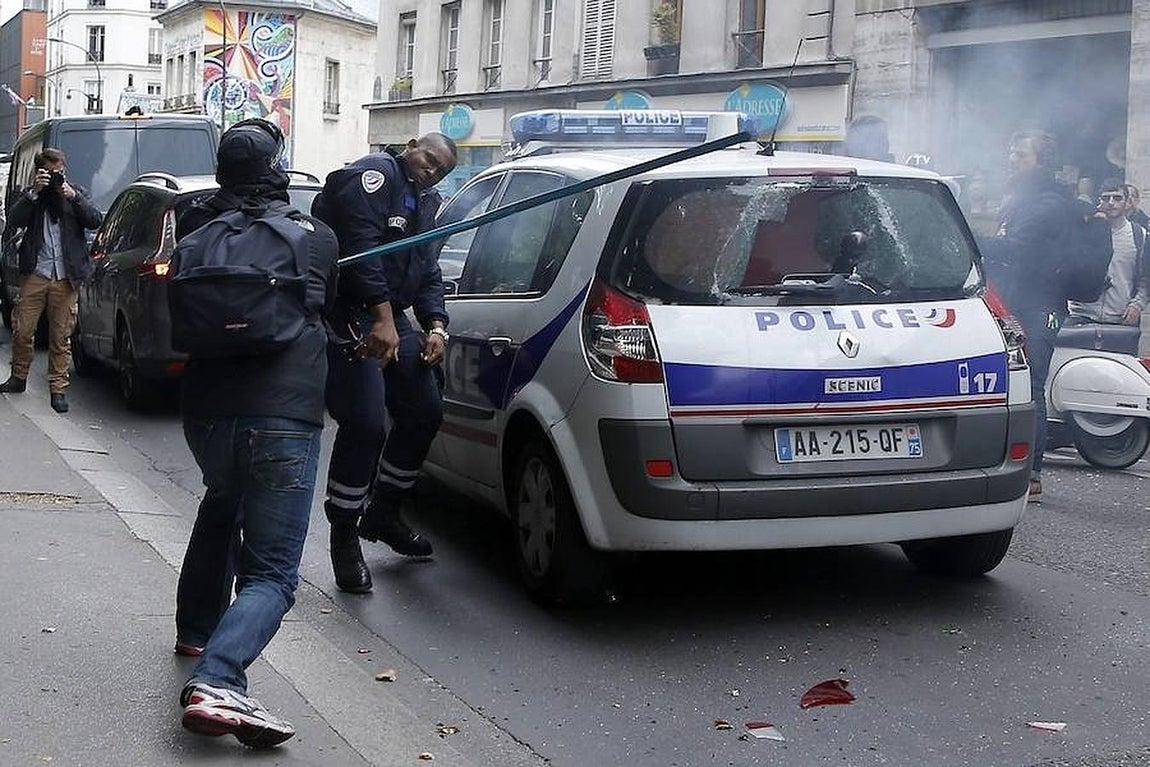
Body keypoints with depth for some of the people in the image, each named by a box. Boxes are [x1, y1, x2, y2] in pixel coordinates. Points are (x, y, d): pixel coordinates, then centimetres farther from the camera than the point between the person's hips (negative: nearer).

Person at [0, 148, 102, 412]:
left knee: (61, 336, 1)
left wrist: (72, 196, -12)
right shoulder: (30, 195, 10)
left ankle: (58, 389, 7)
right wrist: (34, 192, -15)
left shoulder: (76, 195, 11)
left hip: (65, 278, 0)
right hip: (35, 274, 0)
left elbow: (96, 221, -3)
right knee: (22, 330, 2)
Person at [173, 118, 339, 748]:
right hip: (285, 418, -4)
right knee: (271, 572, -2)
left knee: (221, 507, 35)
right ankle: (217, 680, -25)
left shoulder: (197, 228, 8)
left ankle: (197, 630, 43)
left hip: (207, 411, 4)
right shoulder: (317, 237, 5)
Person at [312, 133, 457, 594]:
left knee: (425, 413, 12)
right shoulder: (373, 175, -10)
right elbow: (362, 246, -23)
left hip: (392, 319, 10)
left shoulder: (425, 203, 20)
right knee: (365, 425, -15)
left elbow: (427, 272, 19)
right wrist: (383, 319, -30)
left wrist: (435, 326, 2)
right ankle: (344, 539, -2)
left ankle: (384, 515, 29)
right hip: (350, 317, -10)